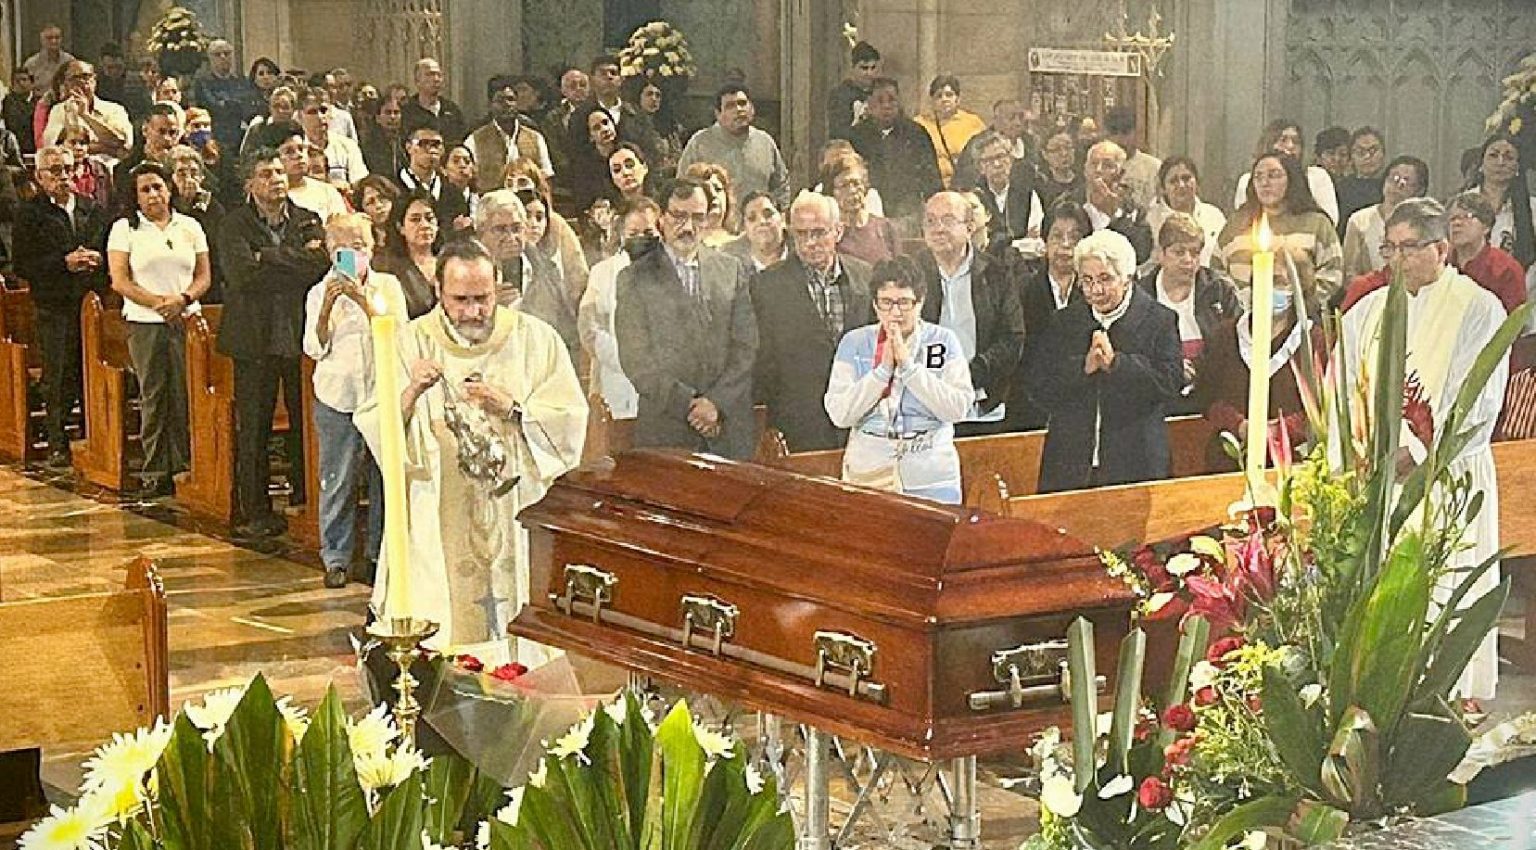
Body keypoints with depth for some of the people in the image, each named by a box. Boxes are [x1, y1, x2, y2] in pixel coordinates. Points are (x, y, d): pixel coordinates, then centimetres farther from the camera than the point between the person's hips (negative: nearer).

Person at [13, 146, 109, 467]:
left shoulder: (92, 209, 12)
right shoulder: (30, 213, 0)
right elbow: (23, 265, -6)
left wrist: (97, 259, -6)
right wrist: (64, 263, -15)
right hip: (54, 307, -3)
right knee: (57, 377, 1)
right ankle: (57, 444, 9)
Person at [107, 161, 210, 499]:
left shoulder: (190, 227, 11)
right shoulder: (125, 229, 5)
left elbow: (204, 276, 10)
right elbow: (119, 281, -2)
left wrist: (183, 299, -9)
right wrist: (158, 303, -12)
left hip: (186, 319, 1)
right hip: (144, 323, -1)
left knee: (185, 396, -2)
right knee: (153, 398, -1)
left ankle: (183, 468, 4)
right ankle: (155, 472, 3)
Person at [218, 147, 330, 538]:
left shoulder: (309, 221, 10)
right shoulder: (235, 225, 2)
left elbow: (321, 266, -7)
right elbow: (241, 274, -14)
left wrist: (269, 257, -10)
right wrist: (295, 261, -9)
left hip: (302, 335, 2)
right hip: (255, 339, -2)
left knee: (307, 423, 3)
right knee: (253, 428, 1)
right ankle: (255, 512, 8)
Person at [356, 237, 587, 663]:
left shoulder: (535, 339, 3)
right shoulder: (411, 342, 4)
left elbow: (570, 422, -3)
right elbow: (373, 430, -3)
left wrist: (510, 408, -17)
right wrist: (410, 394, -21)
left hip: (515, 520, 0)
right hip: (437, 527, 0)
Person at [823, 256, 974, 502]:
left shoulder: (944, 340, 1)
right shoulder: (853, 342, 3)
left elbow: (958, 409, -10)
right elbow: (839, 415, -6)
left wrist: (907, 365, -14)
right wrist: (883, 368, -13)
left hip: (931, 478, 0)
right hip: (867, 473, 1)